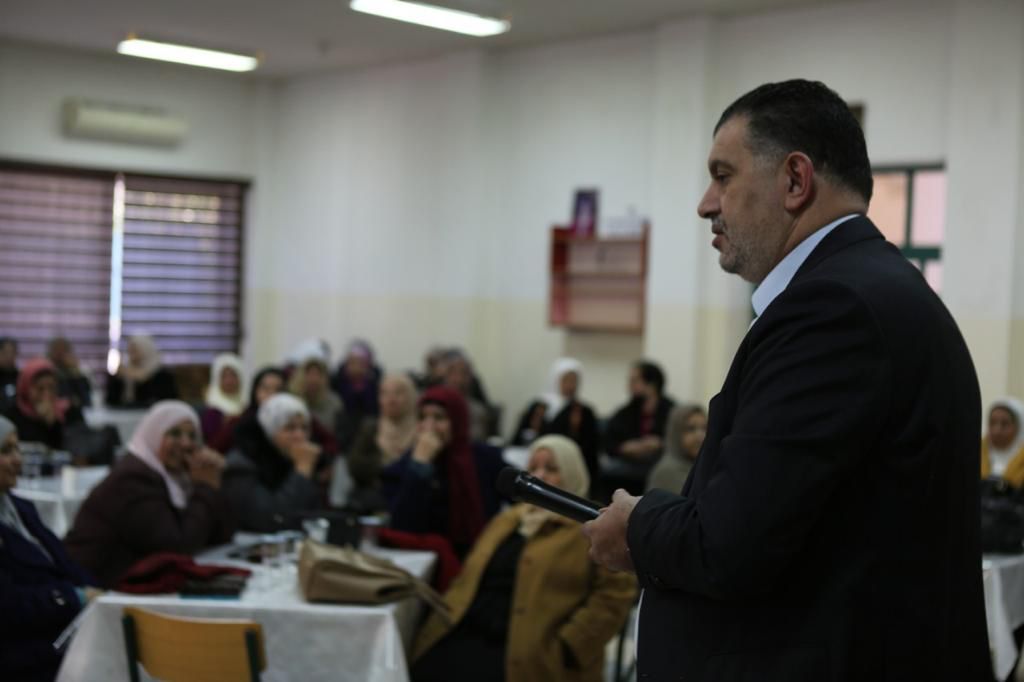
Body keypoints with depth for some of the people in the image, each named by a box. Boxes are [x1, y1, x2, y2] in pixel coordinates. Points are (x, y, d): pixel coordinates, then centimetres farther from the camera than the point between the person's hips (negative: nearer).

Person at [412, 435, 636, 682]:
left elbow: (616, 592, -7)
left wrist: (566, 648, -15)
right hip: (470, 638, 5)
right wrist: (440, 625, 7)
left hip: (532, 656, -5)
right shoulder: (507, 519, 25)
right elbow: (469, 577, 25)